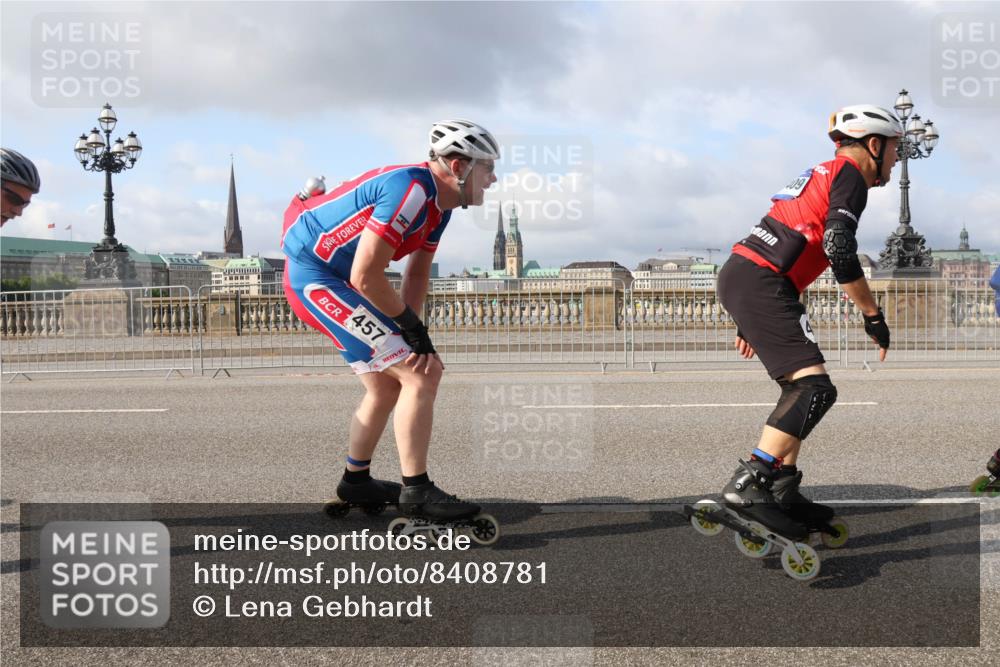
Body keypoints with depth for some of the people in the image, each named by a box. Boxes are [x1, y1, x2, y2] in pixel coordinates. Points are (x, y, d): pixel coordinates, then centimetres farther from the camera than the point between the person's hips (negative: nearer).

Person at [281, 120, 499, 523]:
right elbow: (365, 277, -27)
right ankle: (416, 492, -7)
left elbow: (417, 272, 9)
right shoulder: (410, 191, -25)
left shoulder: (439, 202, 6)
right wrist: (414, 327, -16)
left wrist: (412, 332, -3)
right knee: (420, 375, -14)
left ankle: (356, 482, 34)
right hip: (317, 277, -10)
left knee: (386, 387, 18)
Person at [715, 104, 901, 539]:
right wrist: (873, 316, -7)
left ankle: (783, 493, 16)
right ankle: (748, 484, -22)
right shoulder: (850, 176, -1)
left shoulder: (821, 174, 28)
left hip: (738, 275, 10)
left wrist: (751, 318, 30)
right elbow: (839, 250, -16)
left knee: (800, 387, 16)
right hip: (760, 284, -10)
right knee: (814, 387, -16)